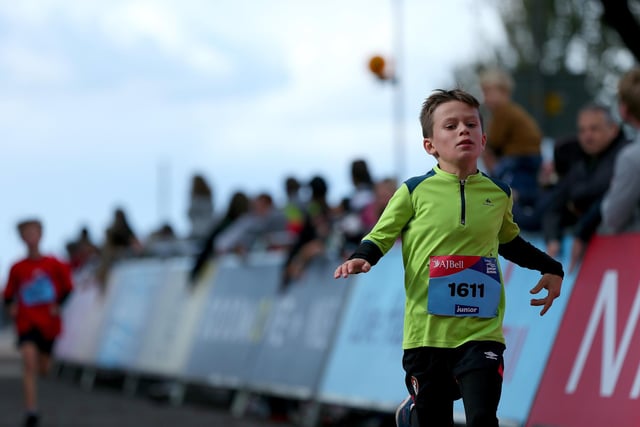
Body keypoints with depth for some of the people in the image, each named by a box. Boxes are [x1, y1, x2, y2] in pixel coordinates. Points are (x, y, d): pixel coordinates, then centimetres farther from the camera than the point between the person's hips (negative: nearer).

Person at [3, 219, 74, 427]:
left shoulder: (53, 264, -3)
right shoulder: (17, 268, -1)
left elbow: (67, 288, 6)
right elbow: (9, 294, 9)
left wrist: (57, 306, -6)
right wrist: (11, 307, -10)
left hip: (48, 323, 1)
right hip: (26, 322, -1)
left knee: (43, 368, 10)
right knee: (29, 361, -19)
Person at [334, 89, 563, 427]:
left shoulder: (499, 194, 8)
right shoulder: (415, 191, -3)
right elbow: (380, 236, 4)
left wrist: (551, 269, 20)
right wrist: (361, 259, -17)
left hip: (481, 332, 2)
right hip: (426, 332, -1)